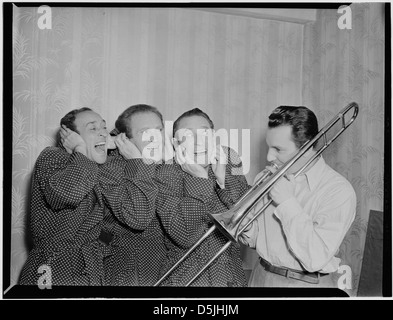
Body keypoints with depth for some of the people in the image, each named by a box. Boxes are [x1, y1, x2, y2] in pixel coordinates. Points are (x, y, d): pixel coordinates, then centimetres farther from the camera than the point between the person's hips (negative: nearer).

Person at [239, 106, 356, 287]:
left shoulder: (339, 191, -17)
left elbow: (315, 259, -25)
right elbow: (253, 240, 5)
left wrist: (287, 202, -24)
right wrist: (246, 227, -16)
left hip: (306, 282, -4)